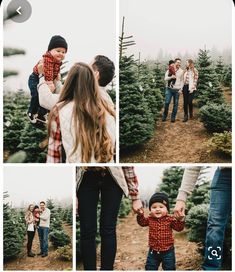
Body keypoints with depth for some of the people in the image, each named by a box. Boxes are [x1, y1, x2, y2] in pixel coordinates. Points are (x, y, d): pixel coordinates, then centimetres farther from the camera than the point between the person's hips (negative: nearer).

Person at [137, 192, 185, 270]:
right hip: (153, 251, 3)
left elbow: (179, 228, -15)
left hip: (168, 251, -2)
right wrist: (140, 214, -12)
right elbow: (142, 222, 6)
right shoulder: (150, 219, -3)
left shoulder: (170, 219, -12)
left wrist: (181, 219, -34)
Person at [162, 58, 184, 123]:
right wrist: (171, 77, -19)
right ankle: (164, 116, 10)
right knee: (167, 103, -4)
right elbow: (165, 78, 0)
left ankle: (173, 117, 10)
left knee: (175, 104, 2)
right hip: (169, 89, -1)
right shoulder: (169, 70, 6)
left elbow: (182, 81, 10)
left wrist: (181, 89, -1)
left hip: (177, 90, 1)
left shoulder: (181, 71, 9)